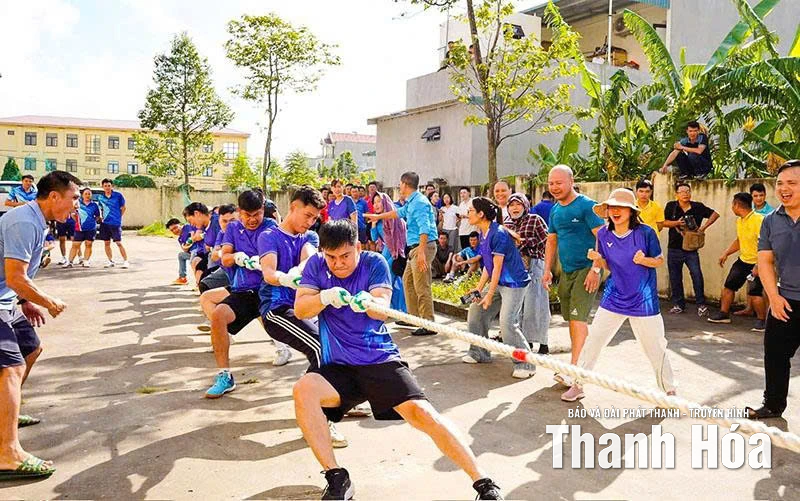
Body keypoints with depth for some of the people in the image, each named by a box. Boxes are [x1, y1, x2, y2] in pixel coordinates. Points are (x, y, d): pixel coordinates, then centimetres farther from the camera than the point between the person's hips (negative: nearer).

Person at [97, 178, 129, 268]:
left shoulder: (118, 195, -5)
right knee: (107, 243, 8)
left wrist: (118, 217, 0)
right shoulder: (100, 197, 5)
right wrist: (102, 217, 7)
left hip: (116, 223, -4)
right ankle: (111, 261, 18)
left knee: (119, 243, -6)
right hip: (105, 223, 4)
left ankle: (125, 261, 1)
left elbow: (123, 208, 5)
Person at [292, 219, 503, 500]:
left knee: (422, 412, -21)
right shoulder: (317, 266, 4)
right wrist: (325, 297, -24)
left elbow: (382, 308, -14)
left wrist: (368, 302, -38)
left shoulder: (374, 263, -1)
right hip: (338, 368, 2)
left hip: (381, 360, -2)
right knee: (303, 390, -28)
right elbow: (300, 309, -4)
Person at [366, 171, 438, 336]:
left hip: (423, 247, -11)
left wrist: (421, 252, -30)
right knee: (407, 280, 19)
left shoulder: (419, 202, -15)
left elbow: (424, 229, -24)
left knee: (422, 287, -10)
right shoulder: (411, 202, 17)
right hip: (414, 248, 11)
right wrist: (378, 216, 47)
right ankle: (414, 316, 28)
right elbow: (399, 212, 36)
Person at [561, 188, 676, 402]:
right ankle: (577, 385, 16)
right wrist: (597, 259, -12)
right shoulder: (603, 234, -2)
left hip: (643, 300, -3)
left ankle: (669, 390, 29)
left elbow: (660, 260, -2)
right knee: (593, 340, 2)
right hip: (614, 298, 3)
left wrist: (644, 260, -23)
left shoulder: (645, 233, -12)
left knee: (655, 346, 7)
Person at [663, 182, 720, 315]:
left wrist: (704, 227, -6)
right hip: (674, 248, 1)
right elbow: (664, 222, 2)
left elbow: (715, 214, 4)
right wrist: (676, 223, -16)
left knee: (697, 275, -9)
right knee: (675, 278, 8)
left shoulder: (697, 207, -3)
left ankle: (701, 304, 3)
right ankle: (678, 304, 21)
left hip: (691, 249, -1)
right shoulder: (671, 206, -1)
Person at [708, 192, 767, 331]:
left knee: (754, 293, -14)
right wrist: (726, 253, 10)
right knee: (728, 286, 9)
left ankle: (762, 321, 4)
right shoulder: (739, 221, 6)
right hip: (743, 260, 9)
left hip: (757, 263, -9)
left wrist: (758, 266, -28)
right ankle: (724, 314, 23)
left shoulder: (759, 220, -23)